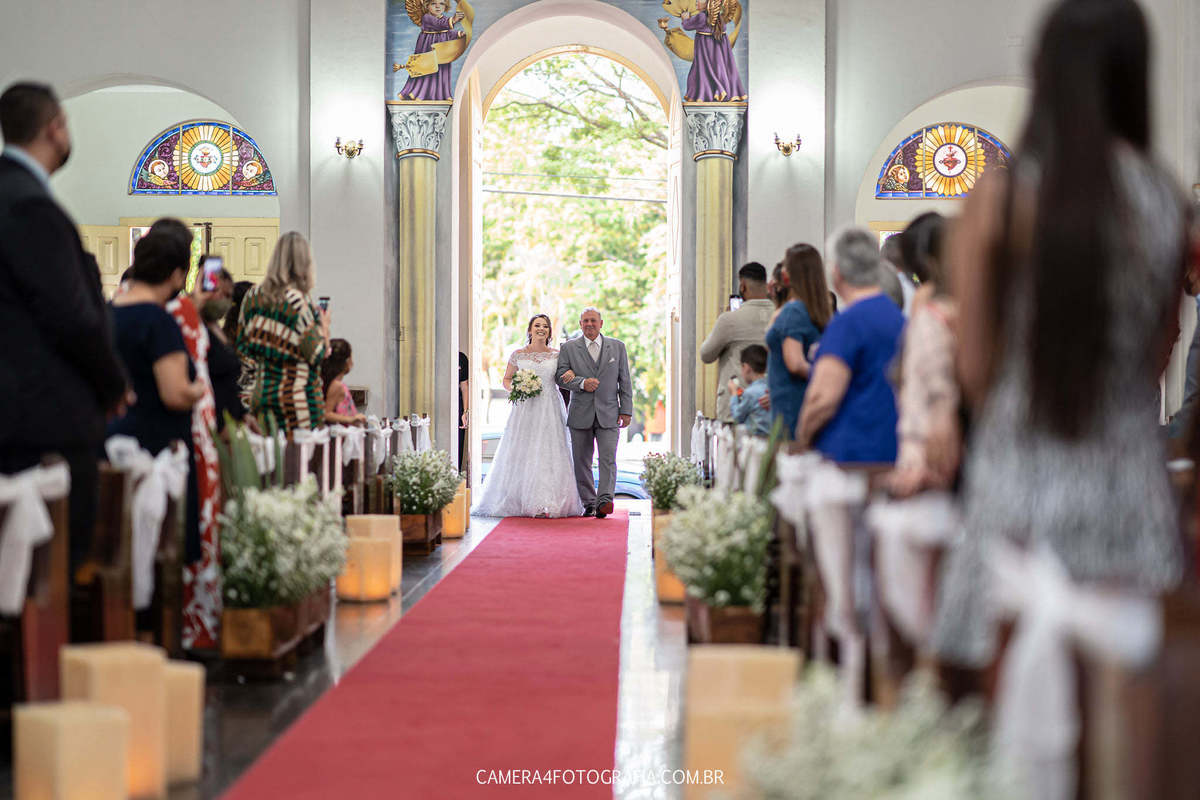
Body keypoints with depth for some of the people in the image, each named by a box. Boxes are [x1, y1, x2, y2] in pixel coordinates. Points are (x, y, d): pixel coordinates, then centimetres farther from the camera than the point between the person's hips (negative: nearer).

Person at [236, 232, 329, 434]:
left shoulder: (253, 296, 5)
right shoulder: (301, 303, -13)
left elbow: (243, 345, 10)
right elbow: (316, 354, -11)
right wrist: (324, 325, 3)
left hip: (261, 392, 6)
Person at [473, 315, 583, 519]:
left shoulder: (557, 355, 9)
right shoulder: (518, 355, 7)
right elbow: (507, 379, 14)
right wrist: (514, 389, -6)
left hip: (550, 409, 0)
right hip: (525, 409, 0)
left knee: (550, 454, -5)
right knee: (523, 454, -4)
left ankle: (550, 502, -4)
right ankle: (522, 502, 0)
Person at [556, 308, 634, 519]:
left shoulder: (617, 347, 9)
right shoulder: (568, 348, 6)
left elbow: (624, 381, 8)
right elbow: (560, 376, -1)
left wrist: (626, 410, 2)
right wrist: (582, 383, -18)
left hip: (608, 414, -1)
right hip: (581, 414, 1)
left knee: (608, 459, -13)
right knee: (582, 462, 5)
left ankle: (604, 501, -19)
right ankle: (588, 503, 14)